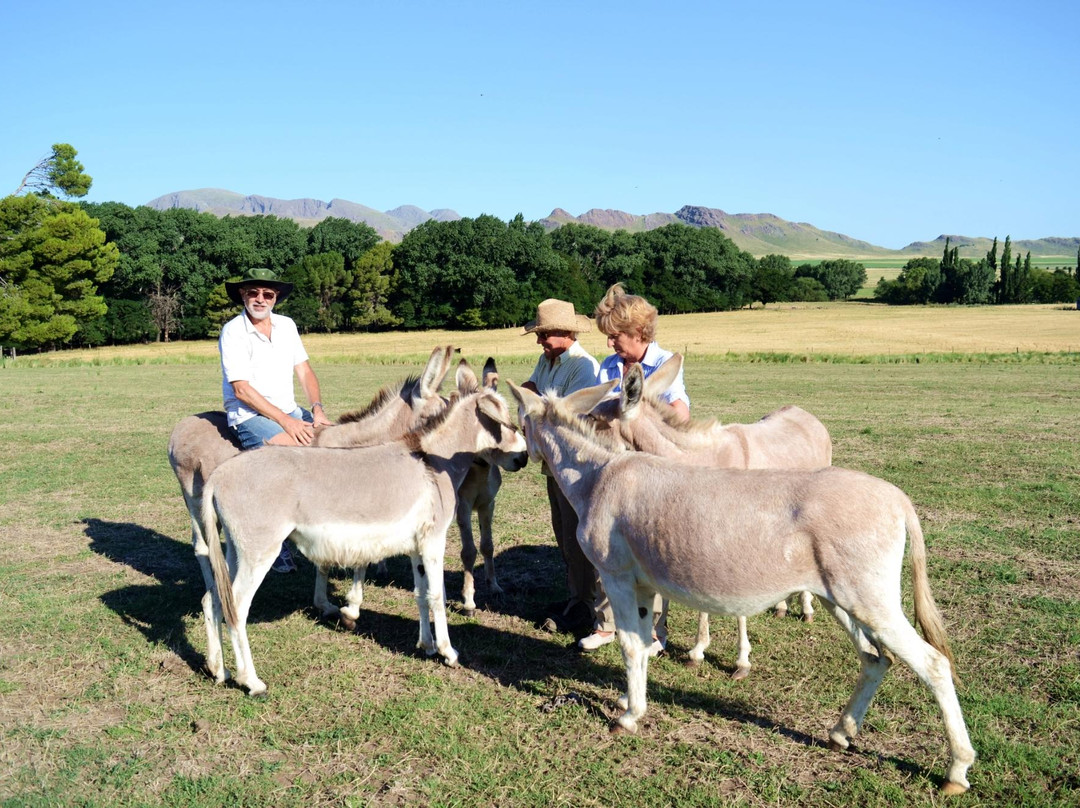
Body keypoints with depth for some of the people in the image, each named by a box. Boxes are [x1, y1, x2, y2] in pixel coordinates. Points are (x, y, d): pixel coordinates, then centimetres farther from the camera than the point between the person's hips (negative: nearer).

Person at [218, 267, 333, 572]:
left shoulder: (286, 325, 11)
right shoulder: (233, 332, -8)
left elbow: (304, 371, 10)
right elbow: (242, 390, -14)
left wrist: (317, 408, -8)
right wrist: (285, 421, -20)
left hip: (289, 411, 6)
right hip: (248, 415, -6)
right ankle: (276, 545, -18)